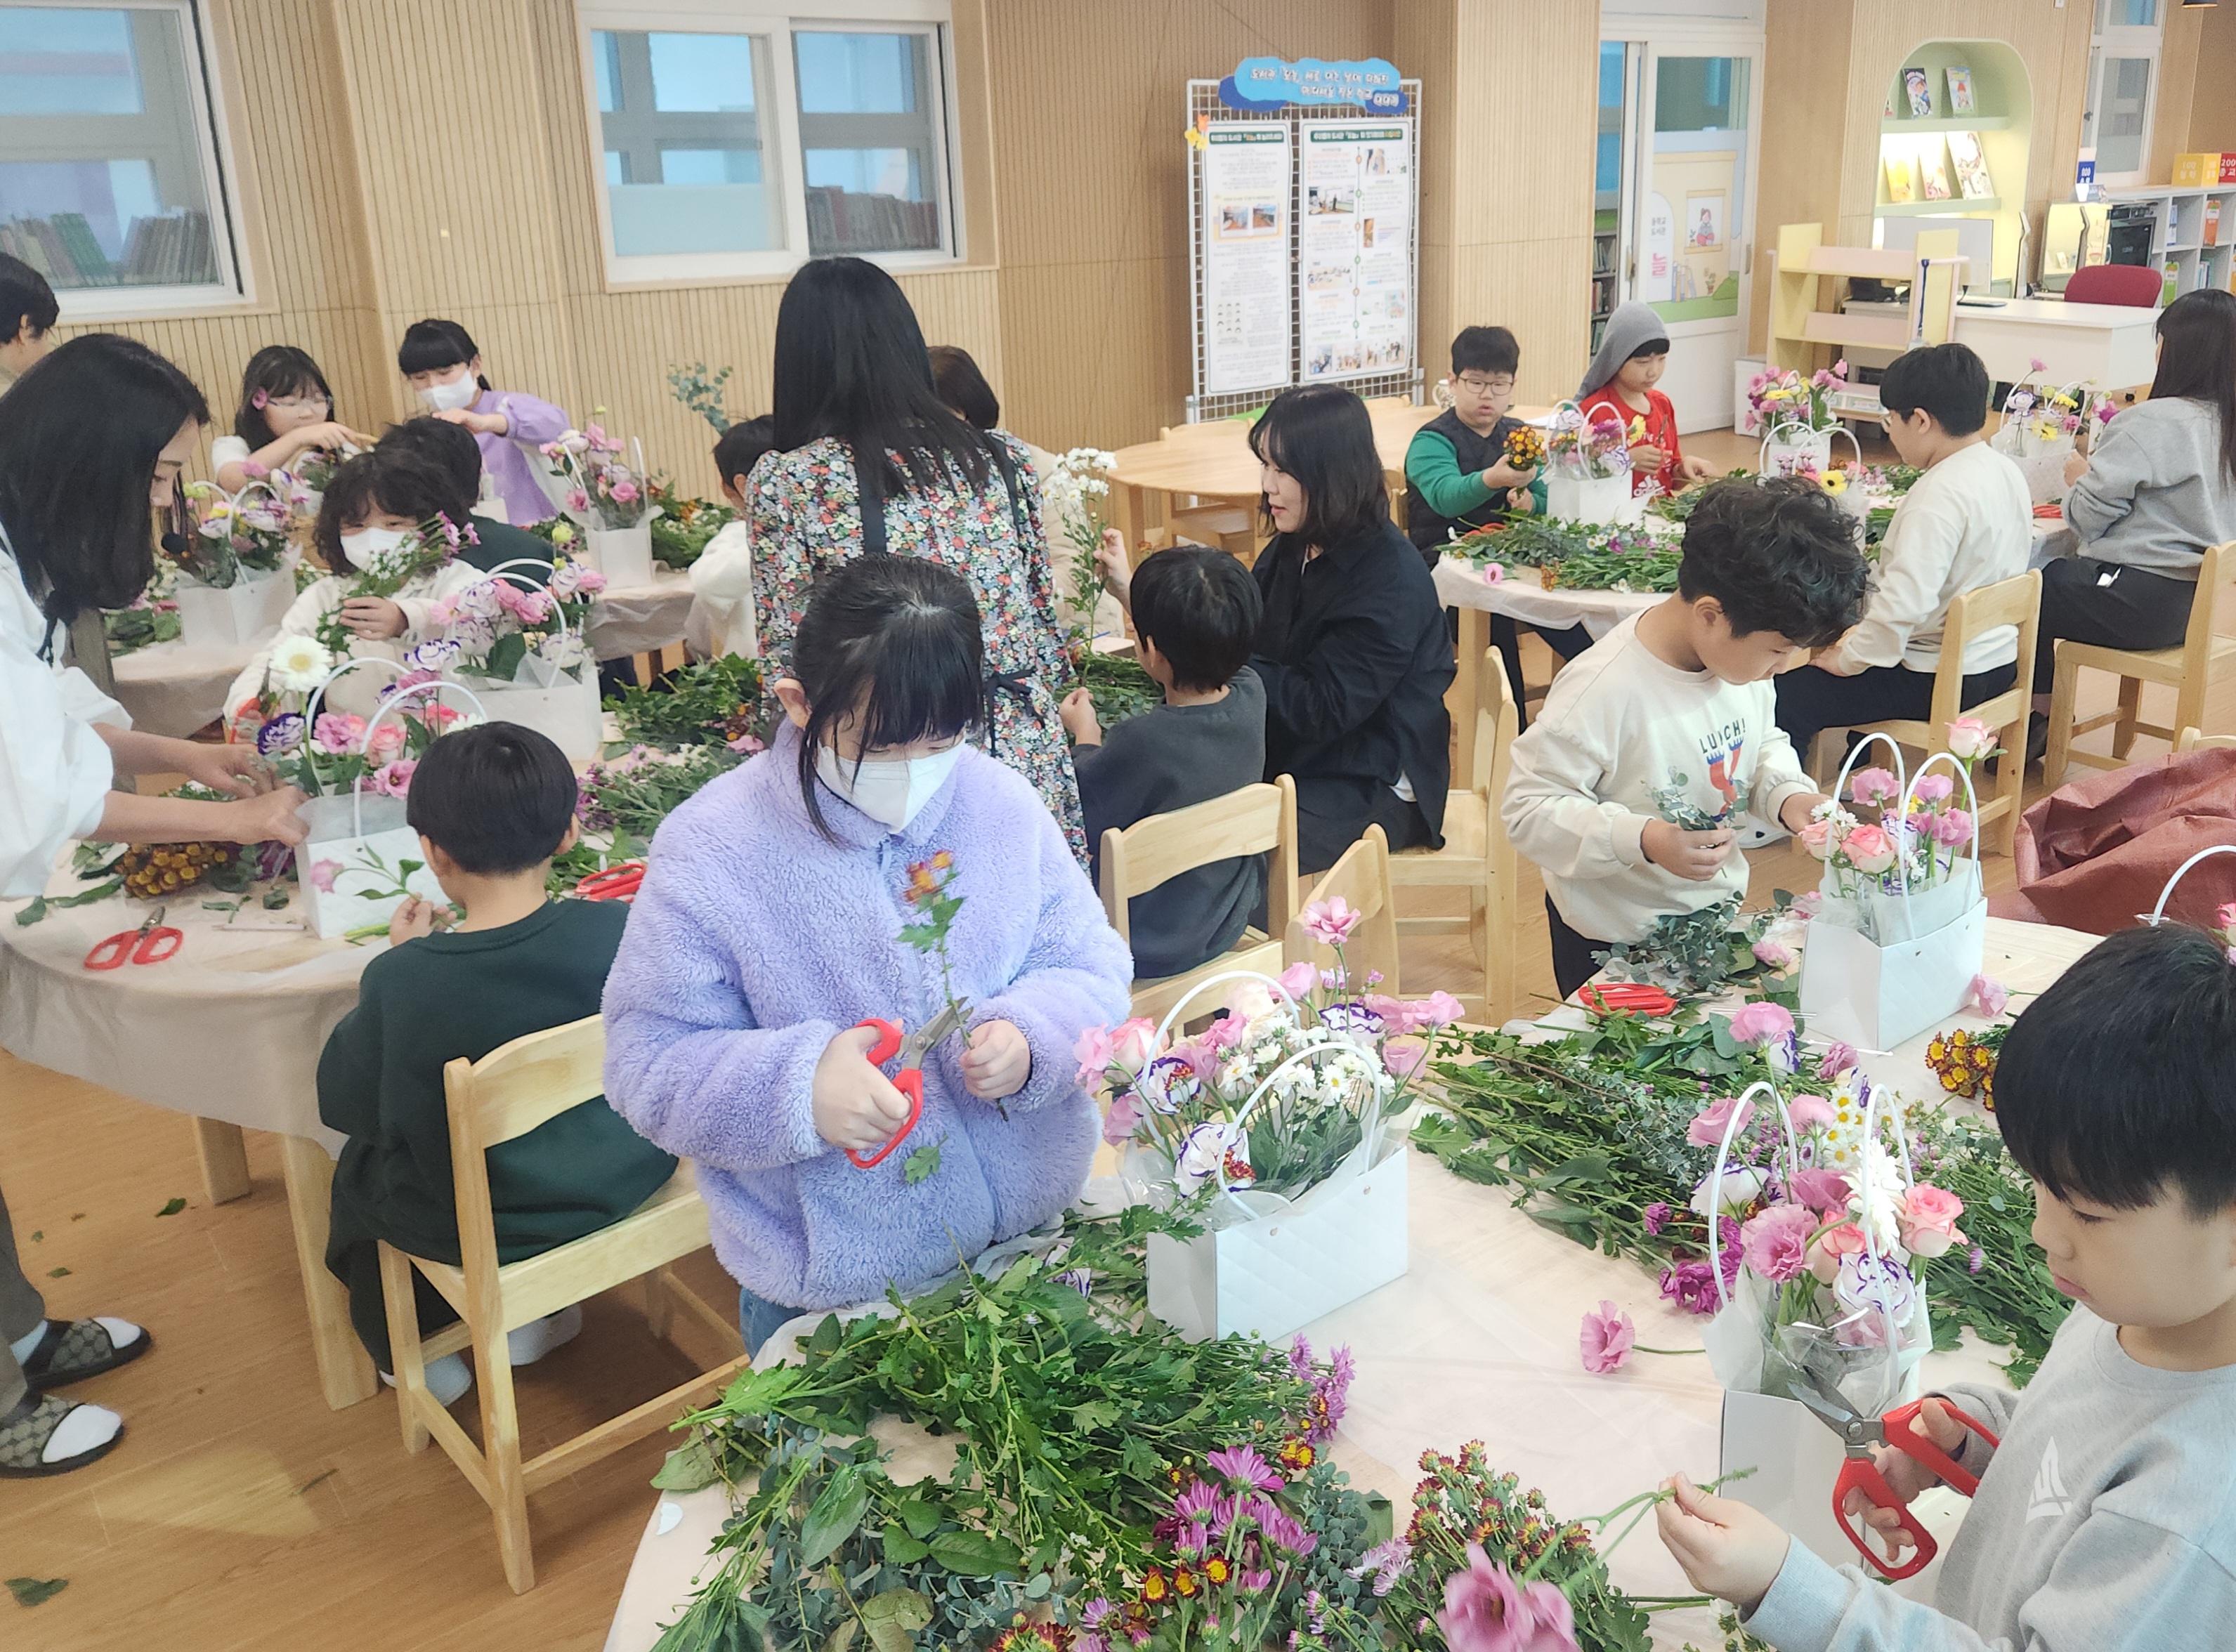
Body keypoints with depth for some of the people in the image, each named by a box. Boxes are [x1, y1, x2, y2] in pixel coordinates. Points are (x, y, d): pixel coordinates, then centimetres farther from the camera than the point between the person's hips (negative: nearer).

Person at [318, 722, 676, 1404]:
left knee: (359, 1169, 30)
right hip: (625, 1185, 3)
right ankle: (533, 1319, 42)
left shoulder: (401, 982, -27)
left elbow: (342, 1102, -9)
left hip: (476, 1231, -2)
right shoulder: (621, 931, -23)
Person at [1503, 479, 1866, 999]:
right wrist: (1643, 839, -36)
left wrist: (1787, 794, -10)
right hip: (1615, 939, -7)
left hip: (1717, 907, 7)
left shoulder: (1743, 650, -9)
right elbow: (1528, 807, -27)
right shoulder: (1604, 688, -31)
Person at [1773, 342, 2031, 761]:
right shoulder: (2008, 472, 5)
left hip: (1939, 681, -11)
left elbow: (1904, 603, -32)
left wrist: (1848, 659, -17)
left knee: (1785, 698, -13)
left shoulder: (1941, 494, -24)